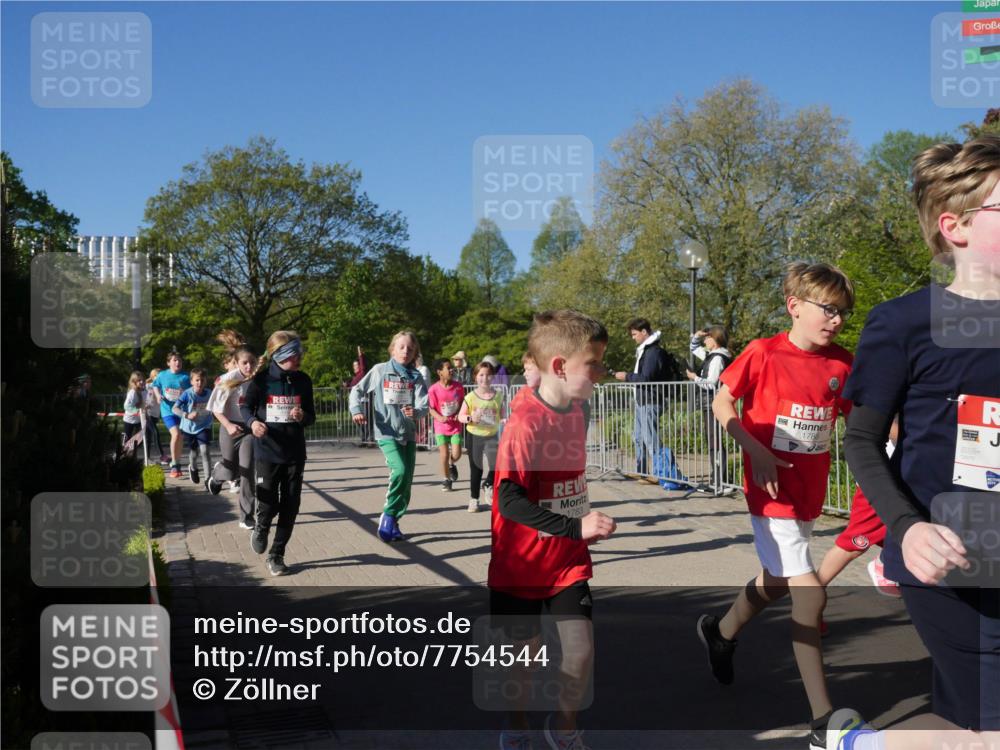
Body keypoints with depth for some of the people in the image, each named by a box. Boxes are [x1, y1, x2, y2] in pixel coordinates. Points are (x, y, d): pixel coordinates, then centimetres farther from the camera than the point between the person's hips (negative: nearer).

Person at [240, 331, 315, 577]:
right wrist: (252, 422, -19)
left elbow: (311, 415, 7)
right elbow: (246, 407, 2)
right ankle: (260, 528, 33)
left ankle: (276, 555, 21)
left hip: (295, 453, 3)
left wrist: (302, 416, -17)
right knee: (268, 505, -3)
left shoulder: (303, 380, 0)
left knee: (290, 506, 4)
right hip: (267, 452, -3)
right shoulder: (261, 379, -8)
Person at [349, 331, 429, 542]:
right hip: (387, 433, -4)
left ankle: (392, 521, 24)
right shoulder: (380, 370, -1)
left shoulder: (415, 377, 4)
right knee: (400, 471, -25)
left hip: (408, 433, 4)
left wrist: (416, 412, -29)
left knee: (407, 481, 6)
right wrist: (356, 410, -10)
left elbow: (424, 404, -6)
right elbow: (357, 390, 7)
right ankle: (388, 515, -7)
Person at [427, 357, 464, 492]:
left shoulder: (458, 386, -6)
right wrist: (440, 417, -25)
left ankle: (451, 464, 33)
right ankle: (447, 479, 18)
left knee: (456, 454, -5)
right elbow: (431, 408, -8)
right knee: (444, 455, -4)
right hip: (441, 427, -2)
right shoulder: (434, 389, -14)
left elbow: (463, 402, 8)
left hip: (456, 426, 2)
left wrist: (460, 414, -9)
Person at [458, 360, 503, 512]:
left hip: (492, 435, 1)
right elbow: (461, 416, -4)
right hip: (474, 436, -1)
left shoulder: (498, 395, -1)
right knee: (476, 470, 7)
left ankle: (488, 484, 23)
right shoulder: (470, 397, -7)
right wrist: (470, 418, -23)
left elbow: (502, 413, 12)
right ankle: (474, 499, 22)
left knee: (497, 465, -10)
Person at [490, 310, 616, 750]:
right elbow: (509, 501, -27)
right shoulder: (524, 425, -24)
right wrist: (576, 527, -32)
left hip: (569, 561, 5)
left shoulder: (578, 411, 0)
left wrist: (586, 525, 12)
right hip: (522, 564, -5)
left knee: (581, 652, -1)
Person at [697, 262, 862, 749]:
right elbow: (722, 403, -5)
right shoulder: (763, 353, -13)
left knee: (774, 584, 24)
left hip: (810, 493, 6)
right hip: (772, 492, -6)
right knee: (810, 597, -9)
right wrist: (757, 452, -16)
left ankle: (721, 633, 53)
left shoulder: (841, 363, 1)